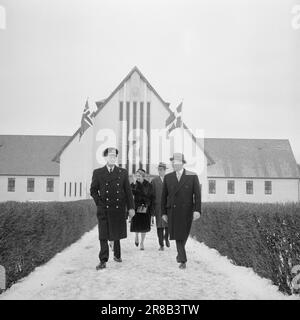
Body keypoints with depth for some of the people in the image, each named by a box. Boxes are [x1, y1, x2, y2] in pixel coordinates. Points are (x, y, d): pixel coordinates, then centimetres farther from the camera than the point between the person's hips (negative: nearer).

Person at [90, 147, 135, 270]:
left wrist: (131, 207, 3)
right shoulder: (98, 173, 4)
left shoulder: (123, 172, 7)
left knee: (117, 233, 14)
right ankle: (103, 261, 2)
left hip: (119, 209, 2)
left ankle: (117, 255, 34)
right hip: (104, 210, -2)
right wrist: (99, 203, -3)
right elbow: (93, 190, 9)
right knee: (103, 235, -3)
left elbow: (128, 191, 7)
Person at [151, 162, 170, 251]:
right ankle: (161, 245, 7)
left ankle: (166, 238, 25)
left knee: (168, 224, -3)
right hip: (158, 206, 0)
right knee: (160, 225, -1)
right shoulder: (154, 180, 7)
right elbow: (152, 195, 6)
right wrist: (152, 209, 1)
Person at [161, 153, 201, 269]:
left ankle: (180, 254, 33)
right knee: (177, 235, -7)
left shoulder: (192, 176, -4)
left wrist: (197, 210, -19)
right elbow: (164, 196, 5)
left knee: (183, 234, 9)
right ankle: (183, 260, -1)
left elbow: (197, 195, -8)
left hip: (186, 211, -1)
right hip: (172, 211, 1)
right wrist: (163, 212, 3)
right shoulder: (168, 177, 3)